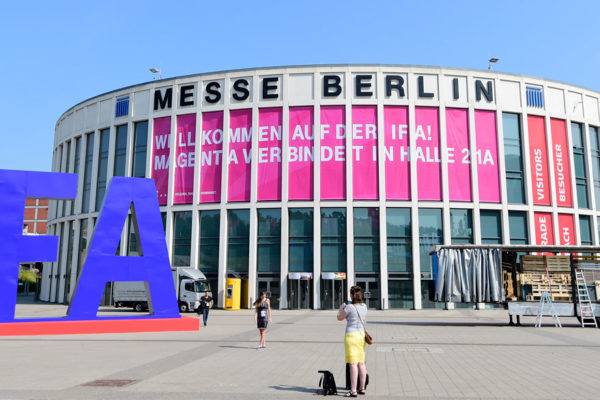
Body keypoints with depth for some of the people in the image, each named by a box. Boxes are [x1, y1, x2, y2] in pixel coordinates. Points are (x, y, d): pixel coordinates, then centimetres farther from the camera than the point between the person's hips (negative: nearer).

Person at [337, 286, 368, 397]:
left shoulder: (349, 307, -15)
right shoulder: (364, 306, 5)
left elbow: (339, 318, -1)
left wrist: (341, 307, 17)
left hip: (352, 335, -7)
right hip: (362, 334, 7)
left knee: (353, 363, -6)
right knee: (361, 363, 13)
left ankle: (353, 391, -5)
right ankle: (362, 388, 21)